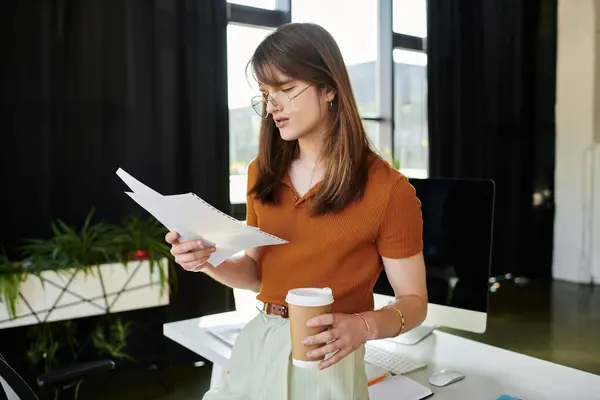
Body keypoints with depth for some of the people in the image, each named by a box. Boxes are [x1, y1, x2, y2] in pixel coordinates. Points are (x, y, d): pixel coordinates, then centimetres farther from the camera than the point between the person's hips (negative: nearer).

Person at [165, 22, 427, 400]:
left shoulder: (387, 188, -14)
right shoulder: (263, 173, 1)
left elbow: (414, 301, -7)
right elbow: (258, 271, 9)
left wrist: (363, 325, -27)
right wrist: (210, 261, -10)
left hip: (327, 362, -4)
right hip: (255, 348, 5)